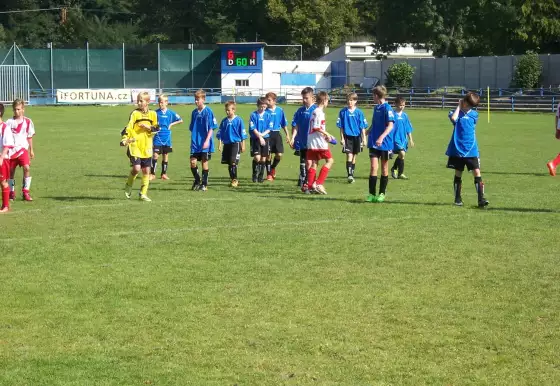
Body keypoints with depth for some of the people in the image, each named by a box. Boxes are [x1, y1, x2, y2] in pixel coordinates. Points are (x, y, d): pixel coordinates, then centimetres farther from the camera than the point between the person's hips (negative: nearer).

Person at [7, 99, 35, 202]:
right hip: (11, 150, 1)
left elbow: (30, 137, 11)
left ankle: (25, 192, -13)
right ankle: (11, 192, 23)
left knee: (26, 167, -19)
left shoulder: (28, 122, 4)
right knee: (11, 171, 6)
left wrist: (31, 150, 11)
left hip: (23, 148, -1)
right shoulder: (9, 122, 2)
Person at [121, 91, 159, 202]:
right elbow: (129, 127, -10)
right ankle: (128, 186, 12)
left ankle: (143, 193, 15)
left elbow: (157, 128, 8)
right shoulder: (135, 114, -3)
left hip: (147, 147, 3)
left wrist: (148, 127, -11)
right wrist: (124, 139, -24)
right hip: (135, 145, -3)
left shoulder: (152, 114, 6)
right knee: (136, 168, -15)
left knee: (146, 170, 5)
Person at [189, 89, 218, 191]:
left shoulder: (208, 111, -7)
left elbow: (211, 128, -10)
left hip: (205, 143, -4)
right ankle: (197, 180, 18)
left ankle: (204, 184, 12)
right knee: (193, 162, -2)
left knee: (204, 162, 2)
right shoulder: (194, 112, 9)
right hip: (195, 142, 4)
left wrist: (207, 141, -17)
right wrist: (193, 139, 15)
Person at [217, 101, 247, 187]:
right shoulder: (224, 121, 7)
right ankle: (233, 180, 17)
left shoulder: (238, 120, -5)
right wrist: (220, 144, 6)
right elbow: (220, 134, 12)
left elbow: (243, 134, -1)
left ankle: (235, 179, -4)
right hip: (226, 144, 5)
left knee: (233, 162, -13)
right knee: (229, 163, 8)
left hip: (236, 143, -5)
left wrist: (243, 145, -2)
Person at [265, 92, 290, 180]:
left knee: (279, 154, -6)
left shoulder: (280, 110, 2)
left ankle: (273, 167, 23)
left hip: (277, 134, 2)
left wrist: (287, 135, 10)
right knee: (268, 155, 1)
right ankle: (269, 174, 15)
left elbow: (284, 124, 10)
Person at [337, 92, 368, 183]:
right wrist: (342, 138, -2)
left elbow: (363, 127, 2)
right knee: (349, 156, -13)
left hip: (357, 137, 2)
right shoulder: (343, 112, -2)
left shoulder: (359, 112, -1)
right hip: (347, 137, -2)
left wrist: (364, 138, -2)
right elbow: (341, 126, 2)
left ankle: (352, 175, 21)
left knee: (354, 157, 11)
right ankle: (349, 175, -18)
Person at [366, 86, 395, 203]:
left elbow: (390, 125, -20)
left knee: (384, 169, 8)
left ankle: (382, 194, 16)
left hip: (385, 143, -5)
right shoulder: (376, 108, 10)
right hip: (373, 143, 5)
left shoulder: (387, 108, -12)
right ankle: (372, 194, -3)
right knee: (373, 167, -4)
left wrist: (382, 137, -32)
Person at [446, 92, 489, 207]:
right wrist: (459, 106, -7)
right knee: (458, 174, 8)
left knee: (477, 172, -9)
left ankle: (481, 199, -11)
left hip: (471, 150, 1)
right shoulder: (456, 112, 0)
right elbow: (453, 118, -20)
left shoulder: (474, 114, 8)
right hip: (457, 149, -1)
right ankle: (457, 199, 19)